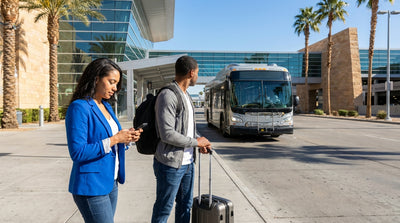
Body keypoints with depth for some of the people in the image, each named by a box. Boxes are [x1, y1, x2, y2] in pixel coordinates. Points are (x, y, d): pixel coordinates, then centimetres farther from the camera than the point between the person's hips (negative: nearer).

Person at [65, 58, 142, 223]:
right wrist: (114, 139, -20)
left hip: (110, 182, 8)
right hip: (91, 186, -8)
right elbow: (77, 152, -20)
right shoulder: (79, 107, -14)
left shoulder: (106, 106, 11)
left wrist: (126, 138, -4)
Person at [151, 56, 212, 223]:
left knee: (185, 205, 21)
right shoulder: (167, 96, -18)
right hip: (170, 164, -9)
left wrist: (200, 142, 4)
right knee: (164, 209, 8)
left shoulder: (186, 96, 12)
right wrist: (196, 142, -14)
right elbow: (167, 134, -25)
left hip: (187, 162, 9)